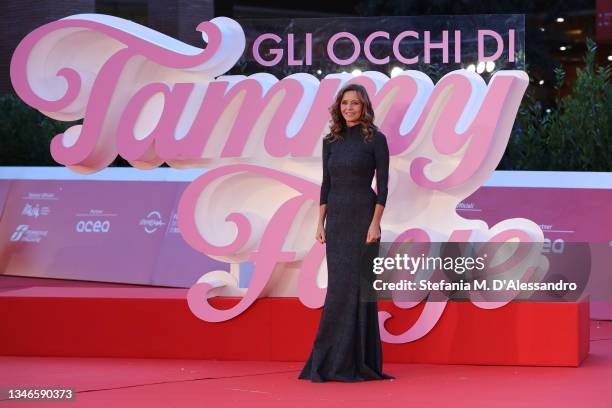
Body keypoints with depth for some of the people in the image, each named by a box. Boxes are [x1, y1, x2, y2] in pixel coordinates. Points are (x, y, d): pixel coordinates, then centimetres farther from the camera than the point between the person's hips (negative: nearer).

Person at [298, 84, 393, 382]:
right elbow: (326, 184, 12)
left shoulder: (376, 139, -4)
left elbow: (383, 184, -7)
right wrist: (320, 223, 6)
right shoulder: (331, 141, 11)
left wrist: (375, 223, -16)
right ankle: (336, 358, 10)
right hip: (336, 219, 5)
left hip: (362, 217, -5)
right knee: (338, 286, 5)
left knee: (356, 285, -6)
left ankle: (358, 360, -1)